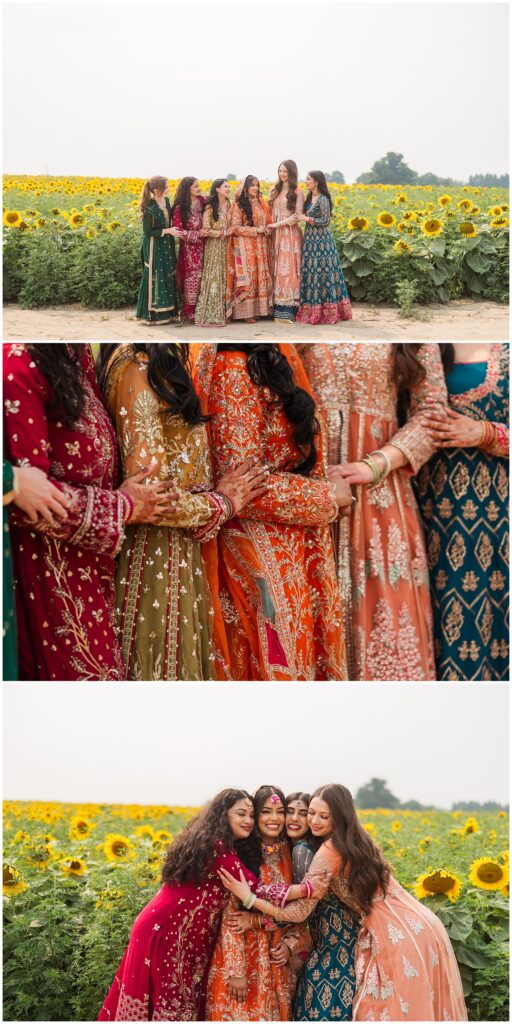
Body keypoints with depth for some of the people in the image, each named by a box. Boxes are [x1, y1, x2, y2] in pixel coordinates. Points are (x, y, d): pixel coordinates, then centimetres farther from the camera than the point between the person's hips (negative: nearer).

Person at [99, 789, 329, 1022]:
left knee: (182, 1004, 15)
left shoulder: (218, 845, 12)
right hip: (166, 932, -10)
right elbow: (255, 889, -26)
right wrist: (307, 889, -28)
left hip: (183, 936, 10)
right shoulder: (218, 847, -20)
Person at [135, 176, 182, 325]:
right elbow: (148, 231, -16)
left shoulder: (166, 201, 3)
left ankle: (166, 312, 19)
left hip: (167, 246, 8)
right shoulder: (149, 209, -20)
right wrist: (167, 231, -18)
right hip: (154, 248, -8)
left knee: (168, 277, 11)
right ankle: (154, 314, 6)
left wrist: (173, 231, 2)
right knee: (156, 279, -2)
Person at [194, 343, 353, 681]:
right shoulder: (234, 367, -18)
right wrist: (327, 496, -11)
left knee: (301, 658, 16)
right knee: (278, 665, 2)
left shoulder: (271, 357, 9)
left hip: (293, 552, 9)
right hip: (264, 558, -9)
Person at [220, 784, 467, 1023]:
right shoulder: (358, 840, 11)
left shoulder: (329, 852, -13)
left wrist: (249, 898, -14)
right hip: (422, 926, 8)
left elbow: (301, 911, -14)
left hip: (399, 938, -8)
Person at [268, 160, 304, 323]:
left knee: (288, 269, -9)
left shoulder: (297, 192, -1)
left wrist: (278, 224, -11)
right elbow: (269, 210, 14)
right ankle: (278, 309, 3)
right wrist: (269, 226, -1)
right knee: (277, 269, 2)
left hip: (290, 233, -5)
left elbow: (297, 215, -8)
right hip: (275, 234, 5)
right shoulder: (274, 189, 14)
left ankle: (288, 310, -10)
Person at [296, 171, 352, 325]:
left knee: (321, 272, -8)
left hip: (322, 240, -9)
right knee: (311, 272, 7)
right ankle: (312, 310, 10)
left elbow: (325, 221, -16)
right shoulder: (310, 198, 14)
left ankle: (327, 311, -4)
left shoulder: (323, 199, -12)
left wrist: (307, 219, -16)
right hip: (311, 239, 9)